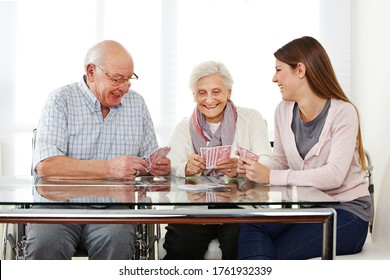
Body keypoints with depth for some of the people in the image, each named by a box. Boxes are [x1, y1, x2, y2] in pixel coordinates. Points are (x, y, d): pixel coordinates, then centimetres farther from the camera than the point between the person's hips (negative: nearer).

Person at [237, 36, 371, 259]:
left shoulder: (343, 113, -13)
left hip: (345, 210, -5)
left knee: (276, 253, -26)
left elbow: (334, 175, -23)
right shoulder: (284, 111, 6)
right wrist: (254, 169, -9)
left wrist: (271, 177, -26)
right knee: (250, 225, -25)